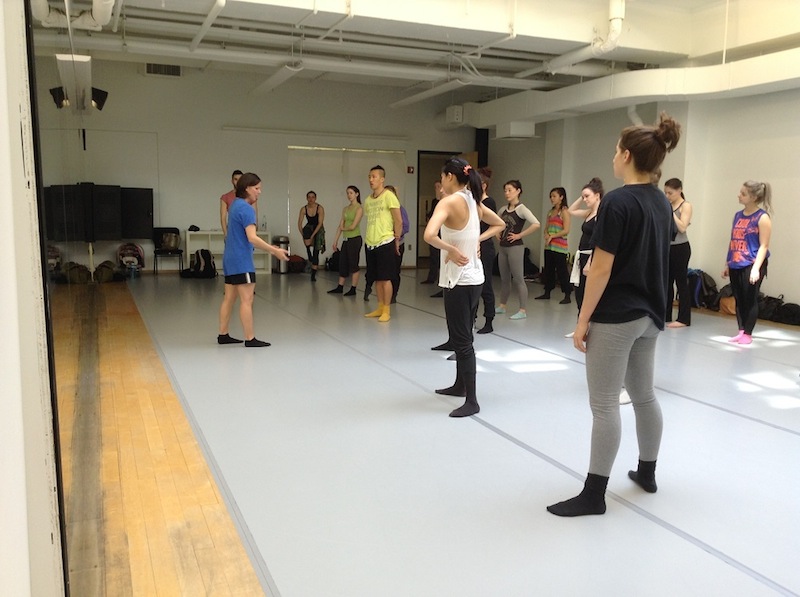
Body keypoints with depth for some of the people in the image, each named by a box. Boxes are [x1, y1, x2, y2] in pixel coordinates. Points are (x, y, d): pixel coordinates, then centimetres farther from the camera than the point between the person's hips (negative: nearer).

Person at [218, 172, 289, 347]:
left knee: (229, 298, 12)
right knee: (247, 299, -7)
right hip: (241, 261, -10)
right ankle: (250, 339, -4)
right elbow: (252, 238, -23)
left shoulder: (235, 204, 14)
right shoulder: (246, 208, -15)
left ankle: (223, 335, 18)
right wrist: (275, 251, -21)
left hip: (230, 259, 10)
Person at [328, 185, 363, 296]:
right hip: (346, 239, 7)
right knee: (342, 263, 10)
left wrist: (344, 228, 3)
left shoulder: (359, 208, -7)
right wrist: (336, 240, 10)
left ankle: (353, 289, 4)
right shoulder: (345, 209, 14)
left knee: (353, 264, -2)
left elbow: (353, 226, -14)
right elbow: (340, 226, 13)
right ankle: (340, 288, 17)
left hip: (355, 239, -7)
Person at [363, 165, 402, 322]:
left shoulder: (389, 196, -8)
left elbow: (399, 221, -6)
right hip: (371, 244, 7)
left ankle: (386, 310, 3)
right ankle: (380, 308, 20)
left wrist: (396, 240, -2)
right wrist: (371, 238, 16)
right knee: (376, 278, 11)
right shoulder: (368, 200, 12)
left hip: (385, 243, -7)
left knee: (385, 278, -4)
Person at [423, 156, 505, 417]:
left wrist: (451, 250, -16)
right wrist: (477, 240, 11)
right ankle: (460, 385, 35)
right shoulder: (473, 201, 8)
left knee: (462, 339, -3)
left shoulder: (448, 202, -16)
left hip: (458, 279, -8)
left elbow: (429, 235, -31)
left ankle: (471, 401, 2)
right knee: (462, 335, 21)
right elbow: (499, 224, 23)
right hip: (474, 277, 9)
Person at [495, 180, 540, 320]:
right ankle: (502, 306, 26)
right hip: (503, 247, 7)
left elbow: (536, 224, -24)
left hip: (515, 247, -7)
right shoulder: (503, 209, 9)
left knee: (518, 279, -5)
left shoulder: (521, 209, -11)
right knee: (504, 278, 15)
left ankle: (523, 310, 0)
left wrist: (519, 235, -18)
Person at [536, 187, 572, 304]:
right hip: (549, 246, 7)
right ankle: (547, 293, 22)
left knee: (561, 271, -6)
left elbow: (566, 230, -12)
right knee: (548, 269, 12)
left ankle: (567, 296, -1)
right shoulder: (550, 212, 15)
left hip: (560, 247, -7)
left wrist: (552, 236, -13)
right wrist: (546, 235, -5)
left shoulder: (564, 211, -6)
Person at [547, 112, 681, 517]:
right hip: (650, 316, 9)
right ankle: (647, 473, 35)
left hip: (614, 319, -9)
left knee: (604, 405, -2)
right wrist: (652, 306, 21)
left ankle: (594, 494, 6)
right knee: (644, 396, 20)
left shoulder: (617, 202, -18)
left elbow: (601, 270, -19)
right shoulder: (662, 203, 8)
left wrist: (583, 320, -13)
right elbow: (655, 260, 14)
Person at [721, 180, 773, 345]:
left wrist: (756, 268, -21)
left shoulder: (762, 217, -9)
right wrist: (728, 265, 17)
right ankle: (741, 331, 18)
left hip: (751, 265, -7)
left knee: (750, 300, 0)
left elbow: (763, 246, -13)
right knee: (739, 299, 10)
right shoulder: (738, 215, 12)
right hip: (736, 266, 7)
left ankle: (748, 334, 7)